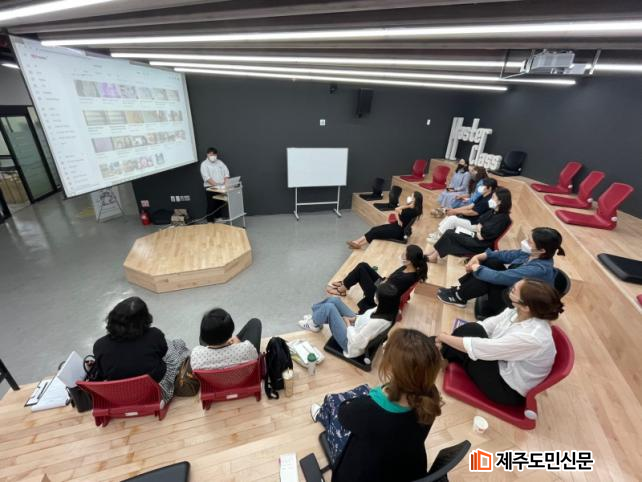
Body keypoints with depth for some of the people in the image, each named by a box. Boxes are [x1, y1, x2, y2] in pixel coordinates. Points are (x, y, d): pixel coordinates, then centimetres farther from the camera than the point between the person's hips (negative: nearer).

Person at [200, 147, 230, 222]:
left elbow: (226, 173, 8)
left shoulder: (220, 162, 13)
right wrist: (215, 185, -23)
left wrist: (225, 183, -8)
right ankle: (210, 221, 5)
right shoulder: (204, 164, -2)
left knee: (220, 204, 8)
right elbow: (206, 177, -13)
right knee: (211, 205, -3)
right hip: (210, 187, -4)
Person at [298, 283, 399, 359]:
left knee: (329, 307, -13)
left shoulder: (378, 323, -38)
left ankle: (313, 324, 19)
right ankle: (315, 318, 28)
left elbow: (356, 342, -29)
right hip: (357, 327, 8)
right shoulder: (386, 310, -14)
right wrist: (355, 318, -4)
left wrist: (348, 324, -15)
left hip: (350, 344, -8)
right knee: (333, 300, 2)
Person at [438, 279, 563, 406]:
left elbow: (483, 348, -31)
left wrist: (445, 338, -20)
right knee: (471, 330, -12)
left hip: (509, 390, -7)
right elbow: (486, 326, -4)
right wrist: (455, 333, -14)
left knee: (471, 332, -21)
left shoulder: (532, 337, -35)